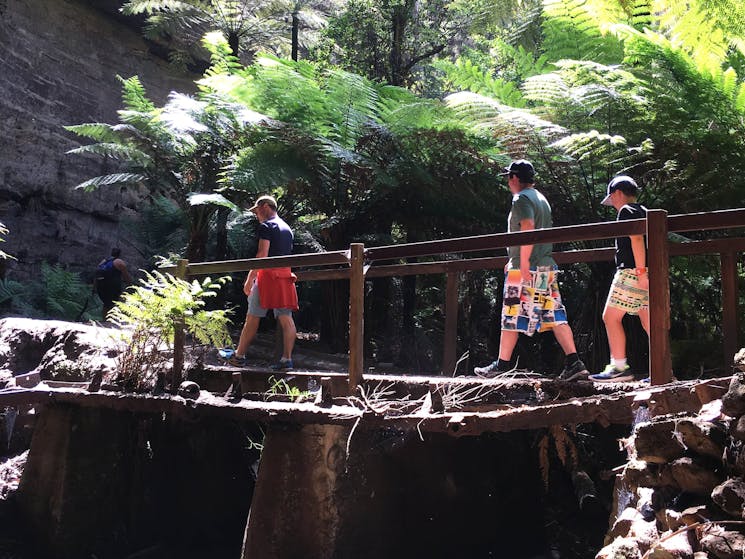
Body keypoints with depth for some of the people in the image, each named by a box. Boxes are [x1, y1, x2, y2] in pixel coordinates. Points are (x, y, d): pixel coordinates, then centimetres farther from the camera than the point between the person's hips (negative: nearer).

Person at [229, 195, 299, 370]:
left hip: (268, 275, -7)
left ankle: (239, 356, 7)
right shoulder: (287, 228, 20)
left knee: (252, 318, 0)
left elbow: (262, 255, -14)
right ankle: (287, 359, -3)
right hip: (285, 276, 7)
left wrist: (249, 279, -13)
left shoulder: (266, 226, -5)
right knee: (286, 319, 0)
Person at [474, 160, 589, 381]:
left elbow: (528, 230, -22)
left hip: (526, 268, -9)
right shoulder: (541, 198, 21)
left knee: (511, 316, 1)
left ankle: (503, 364, 9)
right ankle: (574, 362, -2)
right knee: (554, 315, 4)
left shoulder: (521, 199, -8)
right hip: (547, 266, 9)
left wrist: (523, 264, -23)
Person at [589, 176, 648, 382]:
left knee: (611, 317, -6)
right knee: (648, 321, 9)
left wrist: (640, 271, -24)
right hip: (645, 274, 10)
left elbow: (637, 239, -19)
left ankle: (619, 368, -7)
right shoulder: (644, 212, 23)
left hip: (632, 271, -9)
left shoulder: (626, 211, -5)